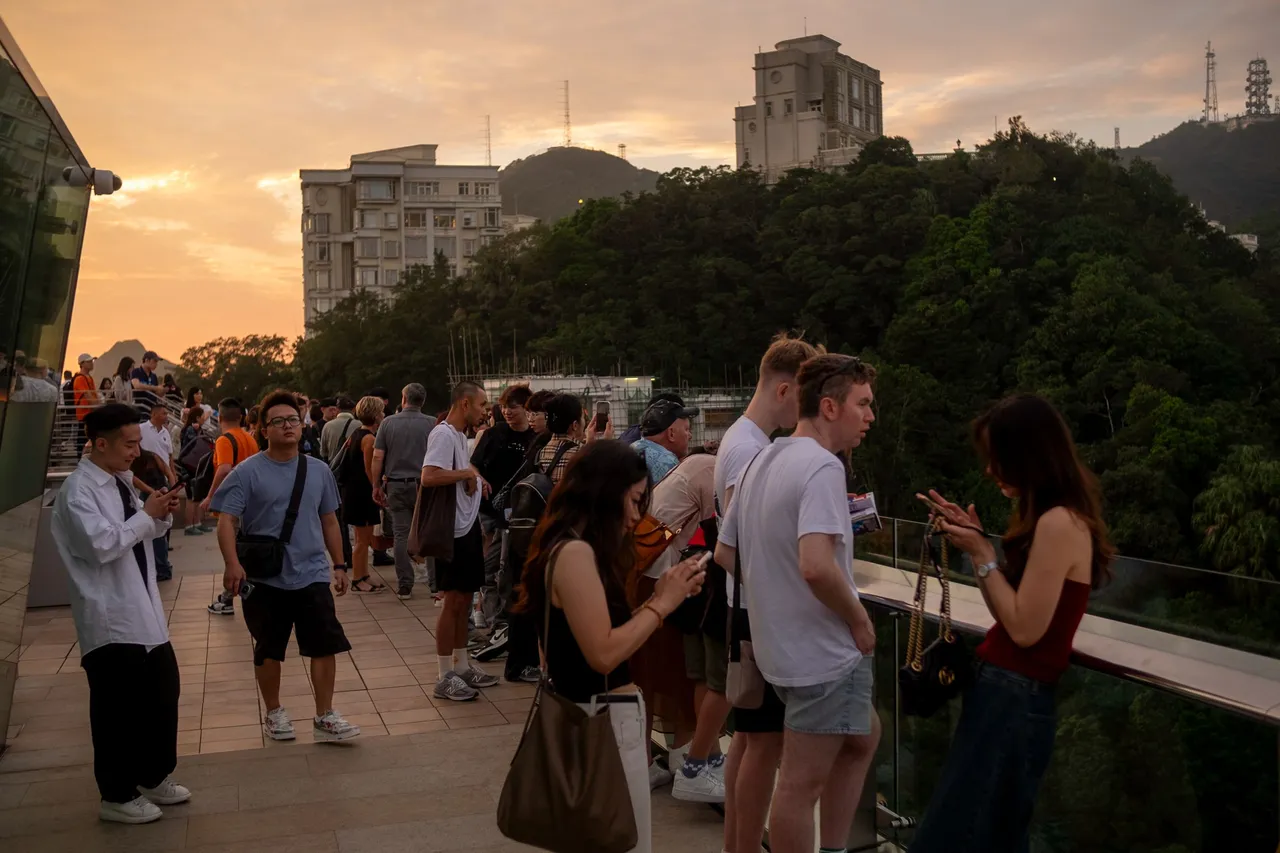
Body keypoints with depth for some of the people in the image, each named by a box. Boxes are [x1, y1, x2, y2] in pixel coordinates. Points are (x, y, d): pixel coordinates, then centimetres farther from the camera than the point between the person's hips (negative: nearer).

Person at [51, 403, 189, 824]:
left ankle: (154, 777, 33)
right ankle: (117, 796, 18)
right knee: (117, 707, 3)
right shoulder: (79, 490, -15)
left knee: (163, 693, 16)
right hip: (110, 620, -9)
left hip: (144, 611, 9)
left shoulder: (121, 482, 10)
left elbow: (146, 532, 19)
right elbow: (101, 544, -27)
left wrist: (161, 514, 0)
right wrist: (147, 514, -18)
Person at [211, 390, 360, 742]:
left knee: (325, 645, -1)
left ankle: (324, 717, 10)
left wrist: (339, 565, 12)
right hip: (265, 579, -3)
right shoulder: (248, 472, -8)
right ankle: (274, 713, 30)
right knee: (269, 650, 11)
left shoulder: (319, 471, 5)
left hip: (312, 575, 3)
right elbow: (226, 520, -13)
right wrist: (232, 564, -27)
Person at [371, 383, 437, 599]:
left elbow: (377, 457, -2)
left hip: (397, 485, 1)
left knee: (402, 535, 5)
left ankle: (405, 586, 7)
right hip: (424, 485, -1)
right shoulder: (431, 423, -3)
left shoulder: (388, 423, 0)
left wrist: (377, 486, 5)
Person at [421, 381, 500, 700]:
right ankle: (445, 678, 4)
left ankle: (462, 666, 25)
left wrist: (476, 481, 7)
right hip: (453, 532, -10)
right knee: (453, 601, -4)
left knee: (463, 599, 15)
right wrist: (467, 473, -19)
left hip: (468, 529, 10)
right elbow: (428, 477, -30)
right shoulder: (443, 434, -16)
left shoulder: (460, 435, 14)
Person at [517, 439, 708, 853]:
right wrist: (661, 605, -15)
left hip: (599, 714, 10)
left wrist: (658, 598, 4)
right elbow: (603, 654, -24)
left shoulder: (574, 548, 12)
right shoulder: (575, 552, -19)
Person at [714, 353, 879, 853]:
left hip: (779, 643, 10)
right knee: (801, 785, 2)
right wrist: (860, 620, -17)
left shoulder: (760, 463, 9)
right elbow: (816, 566, -33)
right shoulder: (822, 466, -20)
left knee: (863, 737, 26)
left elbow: (724, 555, 14)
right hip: (824, 652, -10)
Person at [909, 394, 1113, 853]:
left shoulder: (1058, 523, -20)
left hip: (1013, 698, -10)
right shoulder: (1050, 516, 11)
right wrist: (971, 537, 6)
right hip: (1008, 692, 10)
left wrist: (982, 552, -14)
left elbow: (1024, 628, -19)